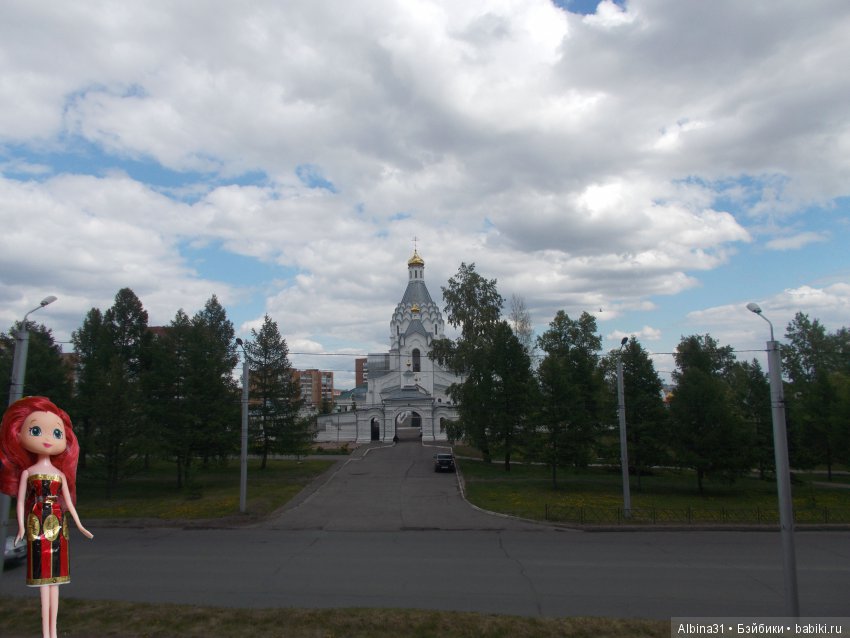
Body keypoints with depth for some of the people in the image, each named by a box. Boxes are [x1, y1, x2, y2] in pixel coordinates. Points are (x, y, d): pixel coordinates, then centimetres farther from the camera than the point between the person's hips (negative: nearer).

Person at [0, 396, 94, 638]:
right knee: (43, 580, -3)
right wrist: (21, 526, -12)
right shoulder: (27, 471, 0)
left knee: (55, 579, 7)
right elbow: (21, 500, -1)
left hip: (58, 526, 4)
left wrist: (79, 526, 12)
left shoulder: (60, 474, 9)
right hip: (37, 525, -3)